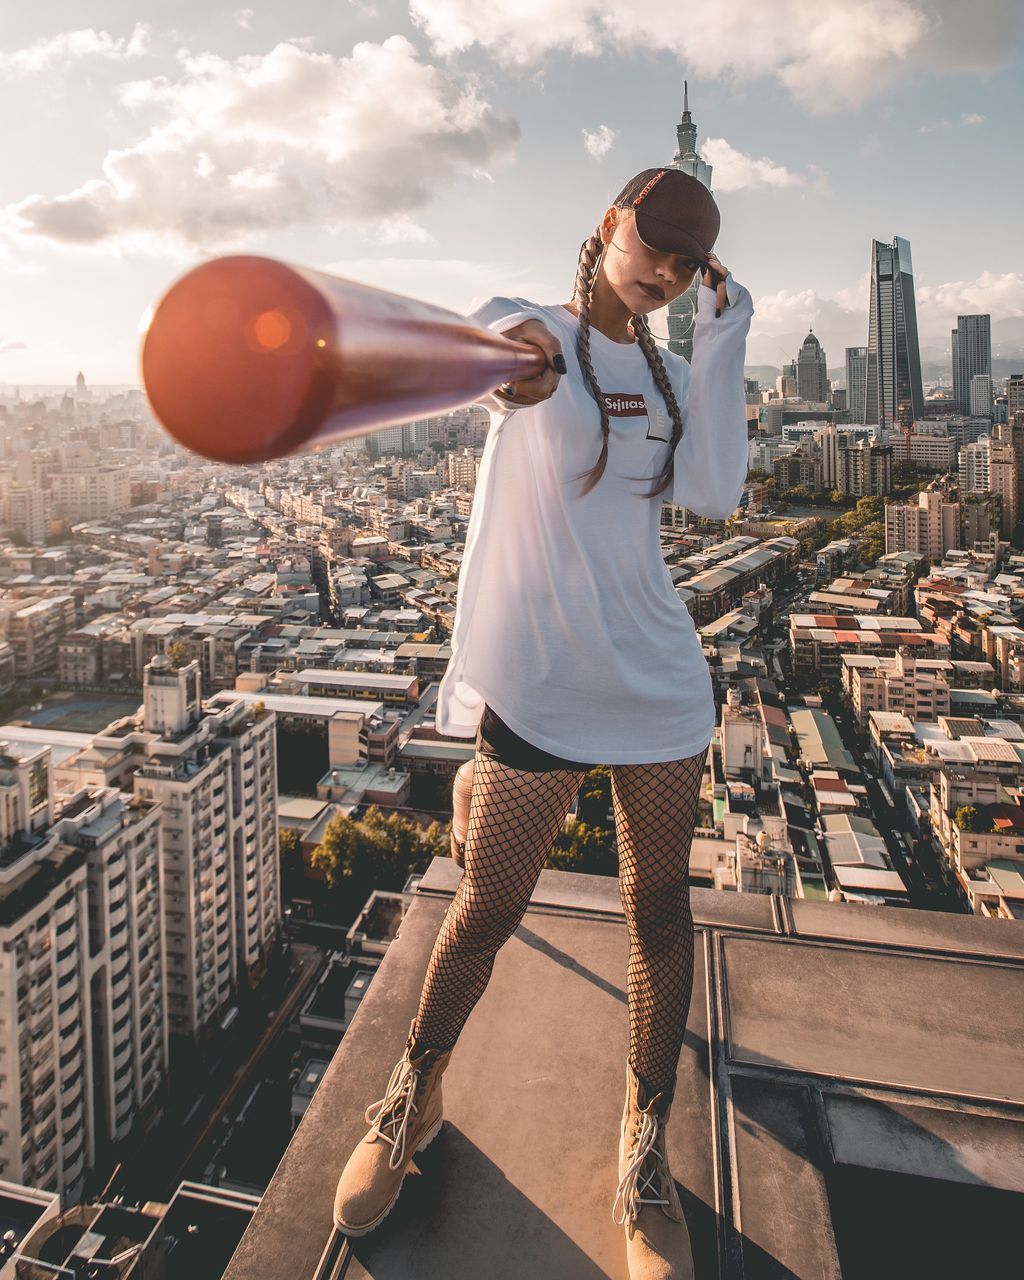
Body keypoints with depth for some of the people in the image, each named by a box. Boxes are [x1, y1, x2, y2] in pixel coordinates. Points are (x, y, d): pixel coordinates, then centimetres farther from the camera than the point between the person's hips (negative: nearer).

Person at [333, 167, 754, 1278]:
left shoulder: (672, 375, 15)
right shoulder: (529, 329, 3)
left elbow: (713, 493, -2)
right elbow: (519, 359, -22)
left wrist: (723, 340, -1)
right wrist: (520, 358, -44)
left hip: (660, 678, 5)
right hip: (538, 685, -4)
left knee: (660, 913, 9)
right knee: (486, 910, 5)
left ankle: (644, 1157, 30)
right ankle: (414, 1094, 34)